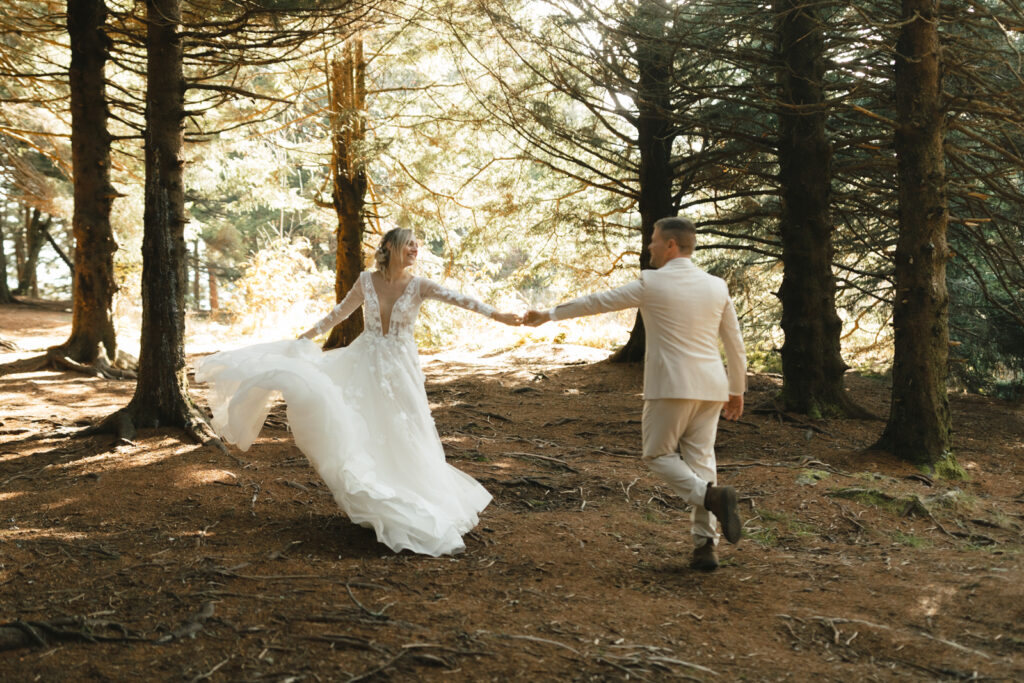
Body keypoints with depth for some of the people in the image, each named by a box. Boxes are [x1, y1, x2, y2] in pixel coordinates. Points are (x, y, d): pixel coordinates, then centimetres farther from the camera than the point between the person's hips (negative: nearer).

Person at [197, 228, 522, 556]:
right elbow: (340, 312, 13)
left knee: (403, 440, 1)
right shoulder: (366, 280, 0)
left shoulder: (418, 285, -6)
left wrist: (495, 314, -32)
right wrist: (308, 335, 17)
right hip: (364, 363, 2)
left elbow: (456, 298, -19)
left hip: (400, 369, -1)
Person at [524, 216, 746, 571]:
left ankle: (711, 495, -15)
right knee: (699, 460, 9)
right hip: (710, 387, 5)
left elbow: (597, 302, 3)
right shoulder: (717, 286, 7)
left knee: (658, 454, 10)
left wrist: (549, 314, 14)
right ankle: (705, 545, 4)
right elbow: (735, 344, 12)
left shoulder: (651, 284, -6)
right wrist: (737, 390, 23)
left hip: (671, 386, -5)